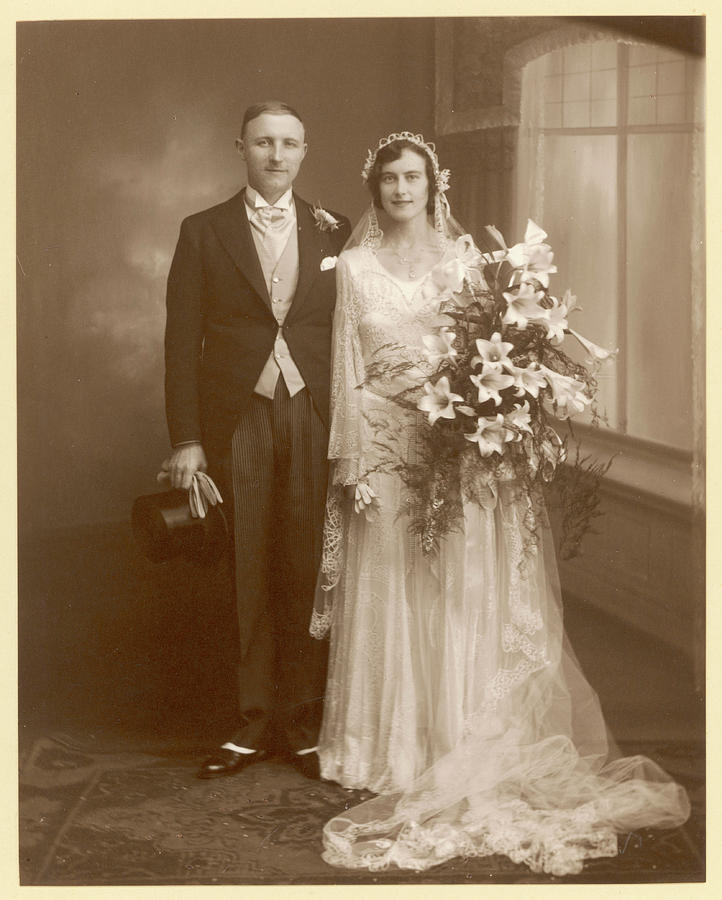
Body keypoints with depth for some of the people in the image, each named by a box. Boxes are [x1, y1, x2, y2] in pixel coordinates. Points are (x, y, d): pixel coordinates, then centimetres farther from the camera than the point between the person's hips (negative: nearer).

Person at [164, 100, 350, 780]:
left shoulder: (334, 234, 9)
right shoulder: (204, 233, 6)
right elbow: (182, 341, 2)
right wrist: (186, 440, -4)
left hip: (315, 421, 1)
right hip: (238, 422, -1)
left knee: (309, 573, 2)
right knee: (249, 577, 3)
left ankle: (305, 723, 14)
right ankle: (255, 721, 15)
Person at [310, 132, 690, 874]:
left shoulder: (463, 258, 7)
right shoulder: (355, 266, 6)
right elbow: (347, 370, 3)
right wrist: (354, 465, -5)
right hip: (386, 451, 0)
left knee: (464, 600, 3)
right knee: (390, 603, 3)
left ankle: (466, 747, 14)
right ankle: (394, 748, 14)